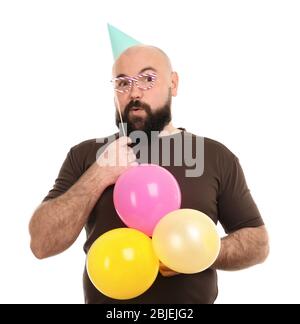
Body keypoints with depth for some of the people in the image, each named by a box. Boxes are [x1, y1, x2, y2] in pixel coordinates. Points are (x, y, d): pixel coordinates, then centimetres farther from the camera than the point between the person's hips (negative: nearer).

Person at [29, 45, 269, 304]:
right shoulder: (85, 155, -2)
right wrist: (99, 175, -18)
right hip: (106, 297, 1)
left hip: (191, 298, 0)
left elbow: (258, 243, -1)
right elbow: (42, 244, -8)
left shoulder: (217, 156, -4)